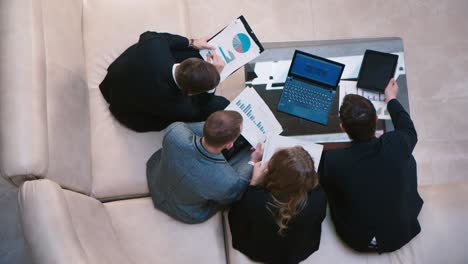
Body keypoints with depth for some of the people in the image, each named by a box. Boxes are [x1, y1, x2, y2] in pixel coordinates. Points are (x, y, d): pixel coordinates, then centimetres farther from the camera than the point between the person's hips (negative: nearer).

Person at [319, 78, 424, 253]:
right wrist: (391, 99, 17)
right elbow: (409, 131, 2)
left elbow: (324, 186, -3)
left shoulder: (332, 160, -30)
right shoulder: (397, 145, -26)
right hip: (400, 235, 1)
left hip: (356, 240, -1)